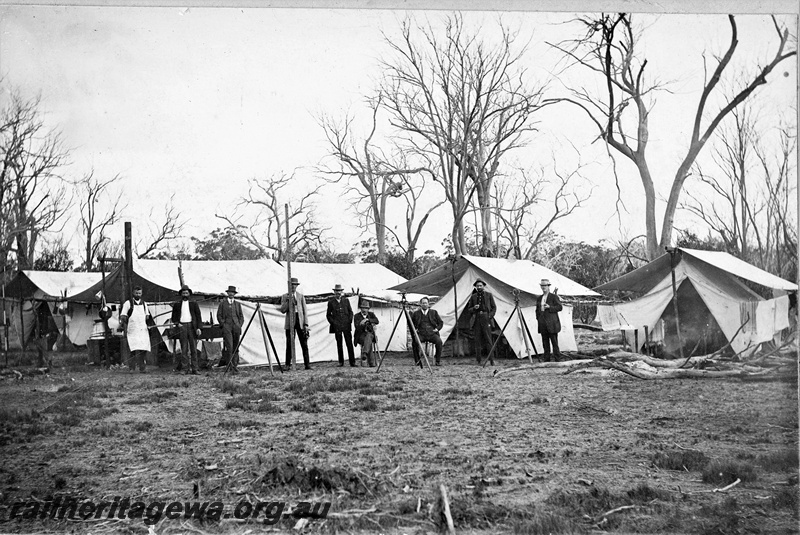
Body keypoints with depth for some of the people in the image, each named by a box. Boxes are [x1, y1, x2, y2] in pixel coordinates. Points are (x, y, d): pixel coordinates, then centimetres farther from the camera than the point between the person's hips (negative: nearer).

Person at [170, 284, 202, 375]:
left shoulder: (194, 303, 9)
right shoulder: (177, 304, 11)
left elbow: (198, 316, 6)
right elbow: (174, 317, 16)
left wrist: (199, 327, -4)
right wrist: (177, 323, -3)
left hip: (192, 326, 0)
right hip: (182, 326, 0)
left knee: (193, 349, -2)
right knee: (184, 349, -1)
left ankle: (194, 369, 0)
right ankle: (185, 369, 0)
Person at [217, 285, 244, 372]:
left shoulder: (238, 304, 16)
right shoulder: (223, 303, 7)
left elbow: (241, 316, 17)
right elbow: (219, 316, 5)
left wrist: (239, 325, 3)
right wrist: (223, 325, -4)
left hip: (236, 327, 4)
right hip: (227, 326, -4)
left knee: (236, 347, 4)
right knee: (229, 346, -14)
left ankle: (235, 364, 8)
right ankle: (230, 365, -16)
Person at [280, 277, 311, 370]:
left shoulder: (301, 296, 11)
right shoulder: (285, 296, 9)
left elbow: (305, 311, 7)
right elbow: (283, 310, 0)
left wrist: (306, 324, -1)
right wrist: (288, 301, -13)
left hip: (300, 321, 1)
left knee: (304, 344, -3)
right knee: (289, 344, -2)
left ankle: (307, 364, -1)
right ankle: (288, 365, 3)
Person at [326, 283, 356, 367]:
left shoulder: (346, 300, 10)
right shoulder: (331, 302, 6)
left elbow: (350, 312, 14)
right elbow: (328, 315, 10)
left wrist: (349, 321, 2)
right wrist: (333, 323, -1)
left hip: (346, 325, 1)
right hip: (337, 326, -1)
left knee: (349, 344, -4)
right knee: (339, 344, 2)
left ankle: (352, 362, -4)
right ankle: (341, 362, 9)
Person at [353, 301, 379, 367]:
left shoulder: (371, 314, 11)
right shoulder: (357, 316, 4)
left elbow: (377, 321, -7)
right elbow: (356, 326, -9)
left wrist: (368, 320, -19)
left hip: (370, 334, 1)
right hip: (361, 335, -1)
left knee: (368, 336, -36)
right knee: (369, 343, -32)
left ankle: (365, 353, -55)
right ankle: (371, 362, -32)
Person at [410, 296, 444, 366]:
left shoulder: (434, 312, 14)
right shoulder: (416, 313, 13)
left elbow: (441, 322, 19)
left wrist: (437, 328, 2)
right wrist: (414, 329, 6)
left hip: (432, 334, 0)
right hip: (421, 334, 0)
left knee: (439, 341, -31)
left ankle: (438, 361, -17)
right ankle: (417, 361, -18)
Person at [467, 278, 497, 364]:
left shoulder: (489, 295, 8)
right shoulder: (473, 296, 12)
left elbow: (494, 307, 10)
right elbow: (469, 309, 15)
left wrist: (490, 316, -4)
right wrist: (474, 308, -7)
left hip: (486, 319, -2)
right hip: (476, 319, 2)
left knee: (488, 339, -8)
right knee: (477, 340, 0)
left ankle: (492, 360, -6)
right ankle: (479, 360, 4)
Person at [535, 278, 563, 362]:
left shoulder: (554, 297, -1)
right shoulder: (539, 298, 17)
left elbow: (559, 307, -6)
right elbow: (537, 309, 23)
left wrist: (549, 307, -17)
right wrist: (538, 319, 12)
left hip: (551, 323, -5)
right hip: (542, 323, 6)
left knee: (554, 340, -5)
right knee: (545, 341, 6)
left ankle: (556, 357, -2)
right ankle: (546, 357, 9)